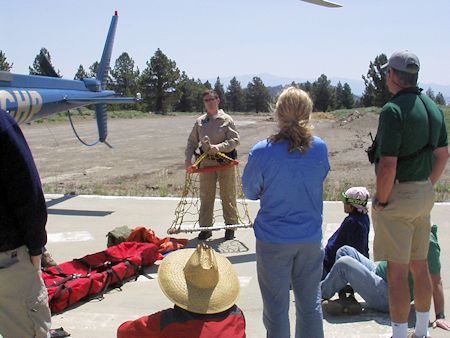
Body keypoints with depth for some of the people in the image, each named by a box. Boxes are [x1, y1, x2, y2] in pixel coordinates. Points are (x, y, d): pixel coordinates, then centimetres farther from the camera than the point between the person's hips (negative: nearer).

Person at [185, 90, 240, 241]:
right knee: (205, 196, 9)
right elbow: (192, 141, 11)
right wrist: (188, 159, -1)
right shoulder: (200, 121, 7)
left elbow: (235, 140, -9)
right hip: (206, 162, 4)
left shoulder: (226, 119, -3)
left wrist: (219, 147, -23)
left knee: (227, 195, 4)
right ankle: (205, 227, 19)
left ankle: (230, 227, 18)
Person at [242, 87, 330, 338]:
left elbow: (250, 192, -1)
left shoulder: (262, 152, -16)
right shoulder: (320, 148, -6)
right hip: (311, 239, 3)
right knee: (311, 305, 17)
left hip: (273, 241, -3)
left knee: (276, 309, 11)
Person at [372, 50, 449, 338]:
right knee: (420, 266, 18)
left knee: (398, 271, 0)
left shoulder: (394, 110, -19)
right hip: (425, 194, 9)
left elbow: (388, 166, -25)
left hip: (398, 196, -8)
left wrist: (381, 201, -12)